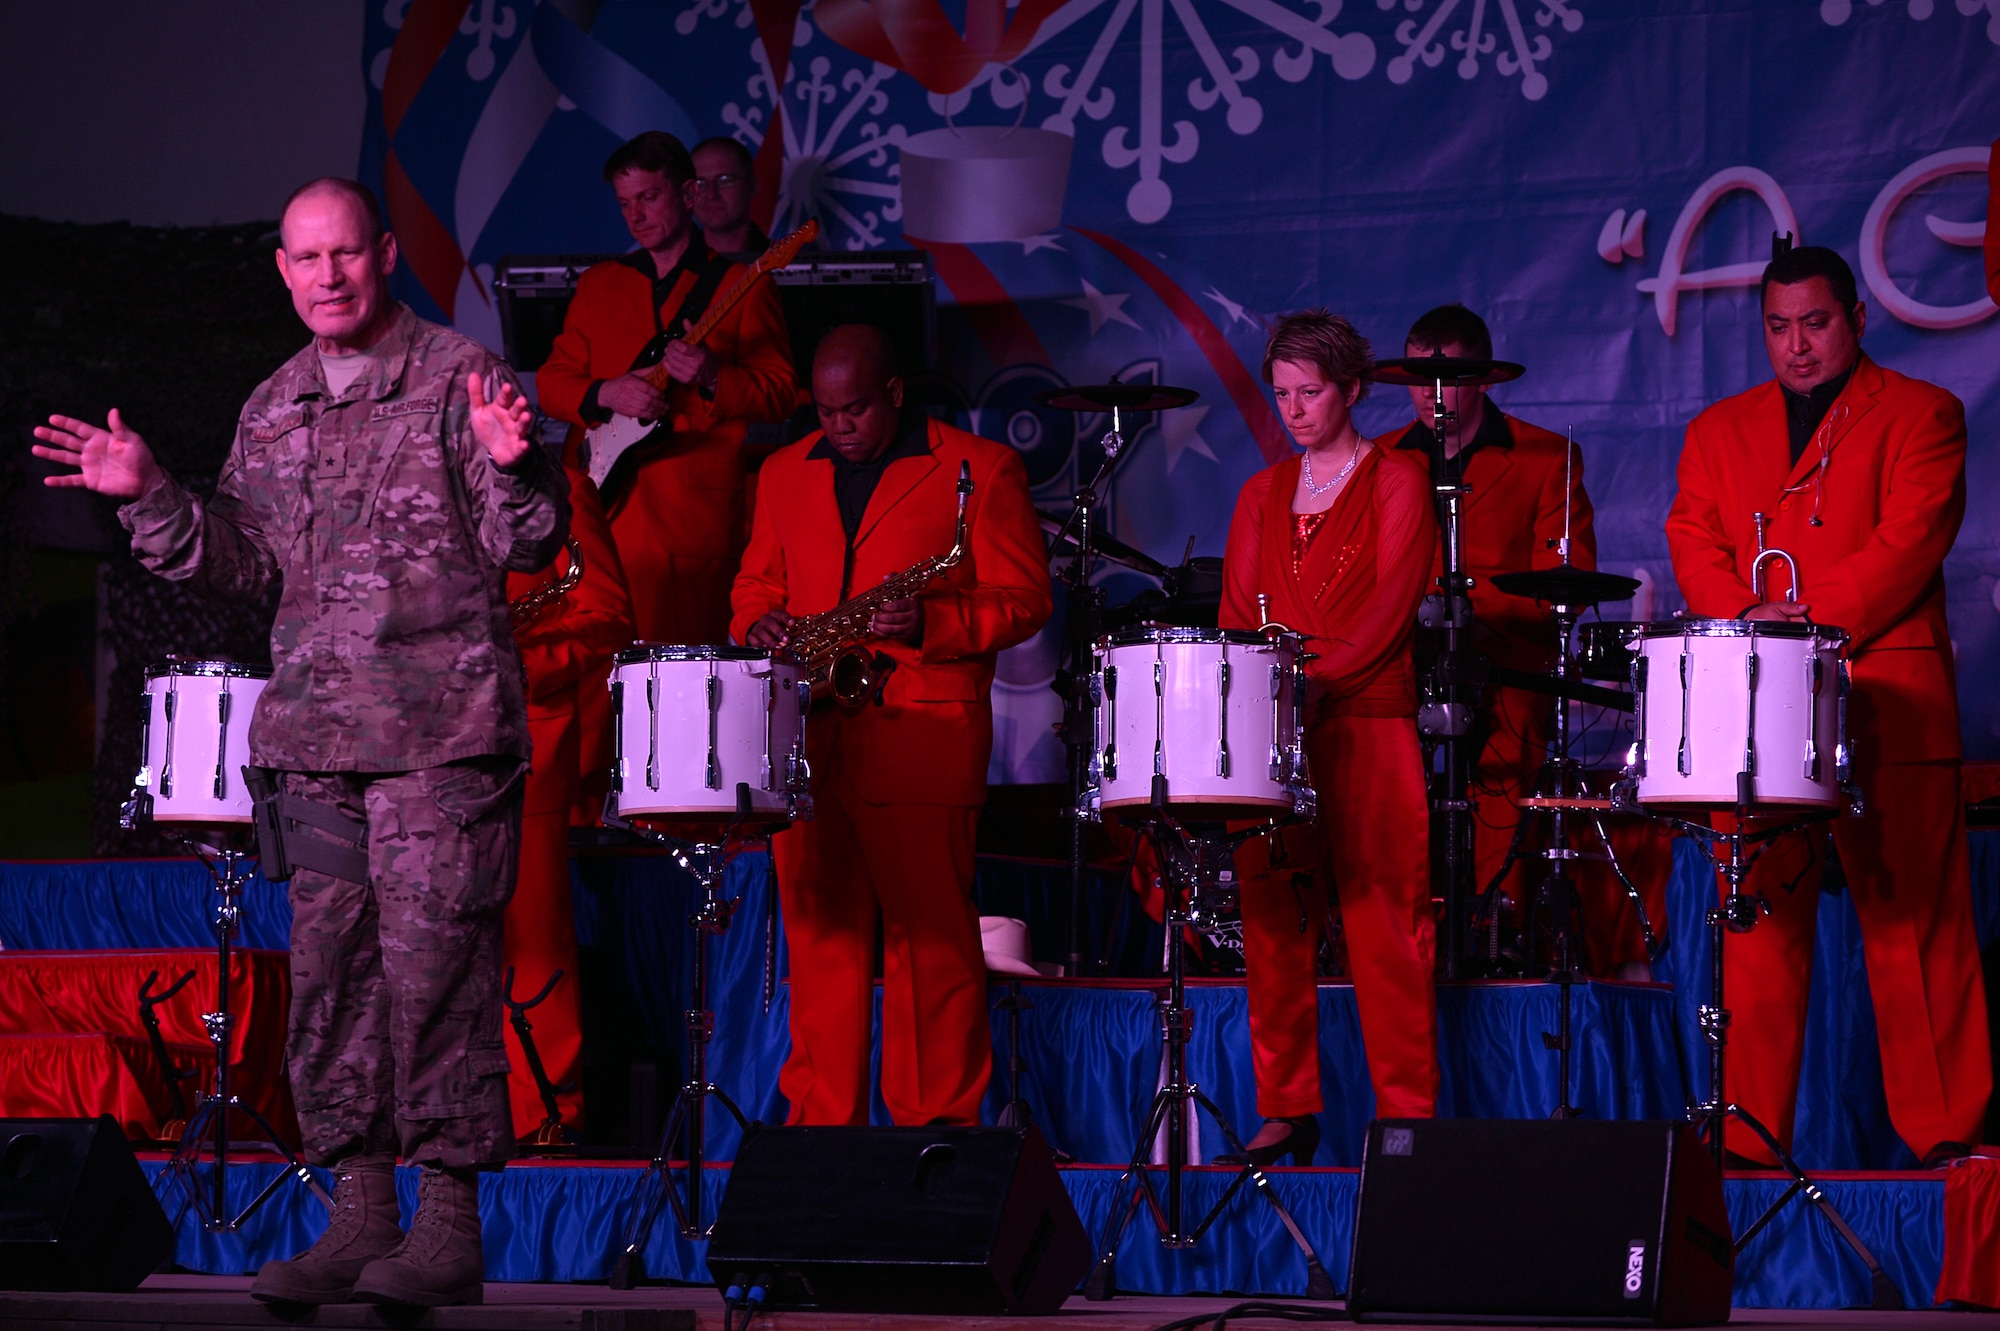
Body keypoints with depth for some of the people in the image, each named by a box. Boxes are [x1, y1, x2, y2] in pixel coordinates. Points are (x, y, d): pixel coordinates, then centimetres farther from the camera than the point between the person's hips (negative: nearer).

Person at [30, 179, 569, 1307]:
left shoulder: (461, 377, -2)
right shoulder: (274, 410, 16)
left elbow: (528, 547, -7)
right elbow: (245, 564, 18)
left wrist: (509, 463, -27)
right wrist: (150, 498, 6)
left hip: (442, 731, -6)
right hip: (315, 740, 6)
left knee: (432, 962, -9)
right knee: (330, 968, 5)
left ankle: (451, 1218, -4)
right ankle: (361, 1211, 12)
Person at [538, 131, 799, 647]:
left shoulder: (739, 284, 6)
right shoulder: (598, 284, 19)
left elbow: (782, 394, 1)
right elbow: (551, 380, 15)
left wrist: (713, 380, -18)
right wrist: (606, 394, -6)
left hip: (692, 518, -4)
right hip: (599, 503, 4)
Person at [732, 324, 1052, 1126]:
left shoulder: (978, 471, 3)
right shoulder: (786, 474, 19)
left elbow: (1024, 600, 0)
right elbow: (757, 582, 25)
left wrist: (930, 624, -16)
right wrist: (761, 624, 1)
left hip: (922, 738, -4)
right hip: (806, 737, 4)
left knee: (930, 934, -5)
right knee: (817, 930, 4)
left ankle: (940, 1123, 1)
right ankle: (819, 1119, 10)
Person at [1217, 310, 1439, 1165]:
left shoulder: (1396, 479, 6)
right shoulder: (1262, 495, 21)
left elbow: (1393, 601, -5)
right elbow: (1238, 611, 15)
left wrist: (1322, 678, -16)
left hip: (1368, 719, -4)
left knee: (1384, 916, -7)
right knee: (1272, 916, -1)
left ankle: (1406, 1112, -5)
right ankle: (1286, 1108, 4)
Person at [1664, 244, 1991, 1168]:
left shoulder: (1921, 415, 8)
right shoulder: (1719, 432, 21)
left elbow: (1911, 538, -5)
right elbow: (1693, 541, 10)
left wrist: (1817, 617, -15)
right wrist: (1750, 616, -10)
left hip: (1887, 699, -3)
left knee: (1915, 919, -5)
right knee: (1759, 919, -1)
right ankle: (1746, 1140, 1)